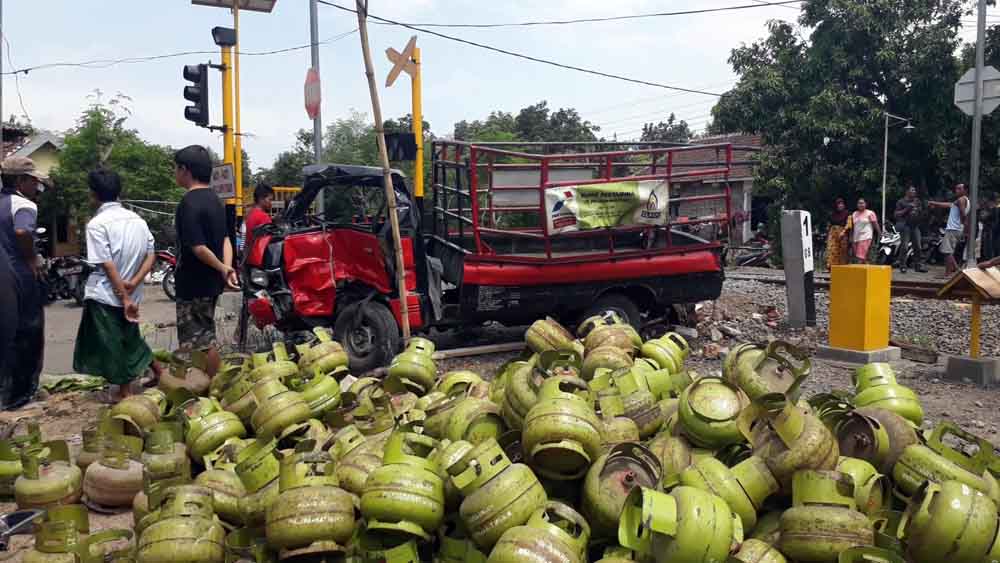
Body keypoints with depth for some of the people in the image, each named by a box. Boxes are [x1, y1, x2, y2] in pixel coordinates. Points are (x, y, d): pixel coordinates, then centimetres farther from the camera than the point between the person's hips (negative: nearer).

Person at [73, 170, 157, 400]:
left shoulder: (97, 224, -13)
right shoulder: (137, 220, 7)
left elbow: (108, 265, -17)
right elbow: (151, 255, 3)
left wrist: (124, 298, -15)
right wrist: (133, 284, -6)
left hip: (105, 296, -6)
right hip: (131, 294, 6)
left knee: (112, 346, 6)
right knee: (130, 339, 22)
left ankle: (125, 392, 13)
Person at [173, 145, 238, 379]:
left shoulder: (189, 203, -19)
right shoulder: (213, 199, 10)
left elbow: (198, 247, -24)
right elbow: (225, 238, 8)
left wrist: (221, 268, -12)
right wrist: (227, 267, -4)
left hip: (194, 284, -9)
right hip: (211, 282, 9)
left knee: (201, 341, 0)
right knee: (206, 336, 18)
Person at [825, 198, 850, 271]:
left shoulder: (847, 214, 3)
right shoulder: (832, 214, 16)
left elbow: (848, 224, -7)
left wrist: (843, 232, -21)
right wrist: (827, 235, 17)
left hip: (842, 234, -3)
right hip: (832, 233, 3)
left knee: (842, 251, -3)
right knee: (831, 250, -10)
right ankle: (830, 266, -15)